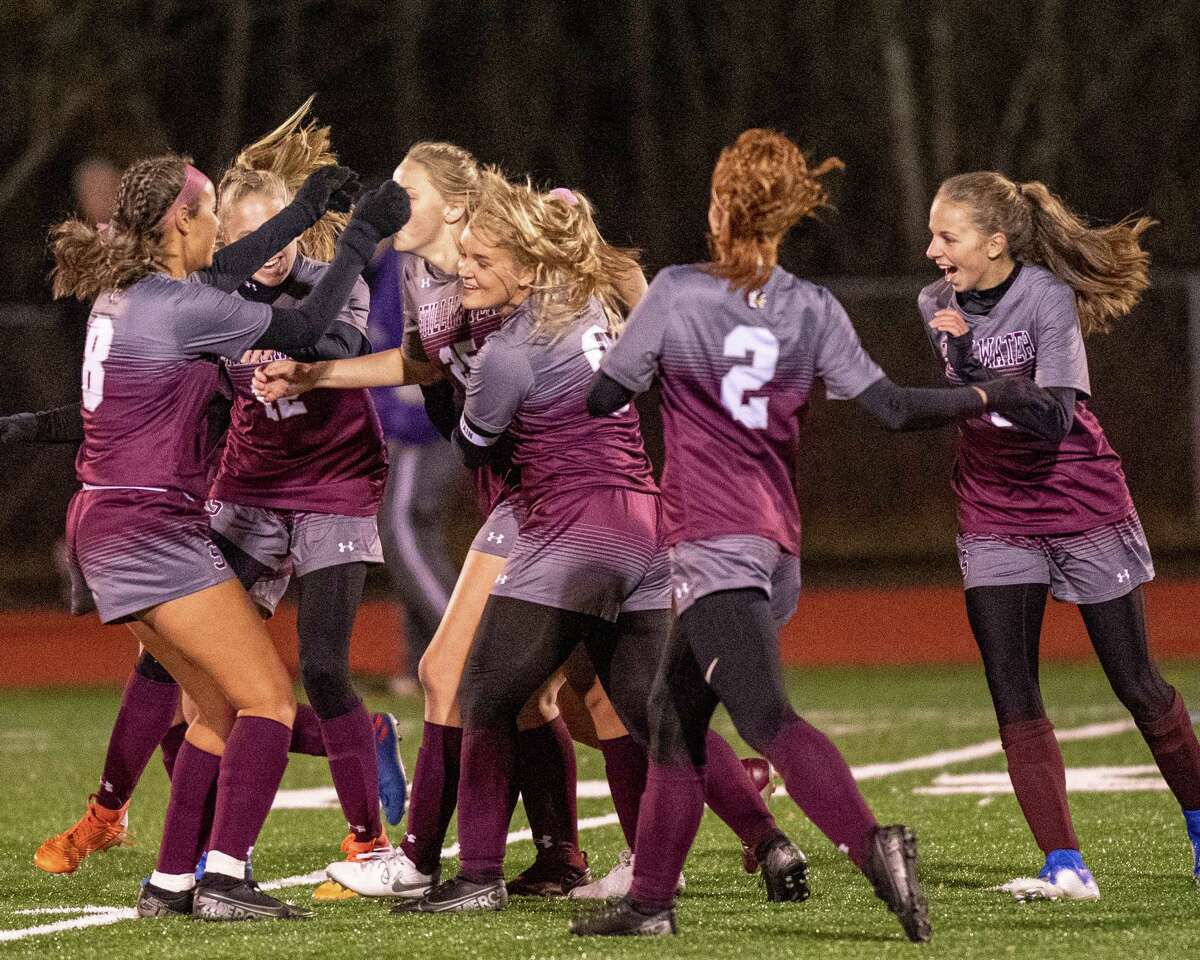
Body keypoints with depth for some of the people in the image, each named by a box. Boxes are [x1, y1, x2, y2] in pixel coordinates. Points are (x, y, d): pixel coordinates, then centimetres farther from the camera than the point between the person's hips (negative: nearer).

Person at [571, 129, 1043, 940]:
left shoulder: (675, 295, -5)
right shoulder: (815, 310, 6)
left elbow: (604, 396, 1)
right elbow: (891, 408, 2)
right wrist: (984, 397, 17)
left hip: (712, 544, -6)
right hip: (777, 548, 6)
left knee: (768, 720, -18)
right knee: (675, 718, 17)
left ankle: (872, 842, -39)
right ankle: (651, 900, 19)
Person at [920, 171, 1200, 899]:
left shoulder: (1047, 298, -19)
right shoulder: (936, 305, -2)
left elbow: (1055, 416, -30)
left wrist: (973, 367, -37)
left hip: (1082, 507, -4)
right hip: (994, 517, 4)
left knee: (1138, 685, 6)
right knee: (1013, 701, -9)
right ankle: (1065, 867, -10)